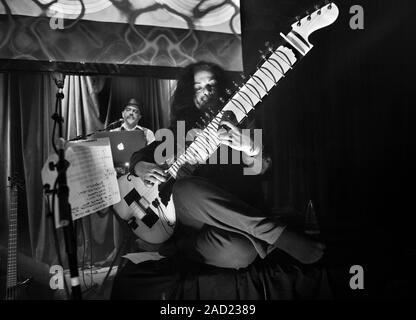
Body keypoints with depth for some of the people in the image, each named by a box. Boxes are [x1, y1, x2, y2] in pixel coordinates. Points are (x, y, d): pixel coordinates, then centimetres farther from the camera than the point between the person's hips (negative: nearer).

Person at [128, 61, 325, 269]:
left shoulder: (238, 120, 15)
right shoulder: (181, 127, 16)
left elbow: (260, 169, 1)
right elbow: (139, 155, 17)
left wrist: (250, 148, -23)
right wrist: (140, 166, -10)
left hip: (237, 211, 0)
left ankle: (184, 245, -9)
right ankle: (278, 234, -27)